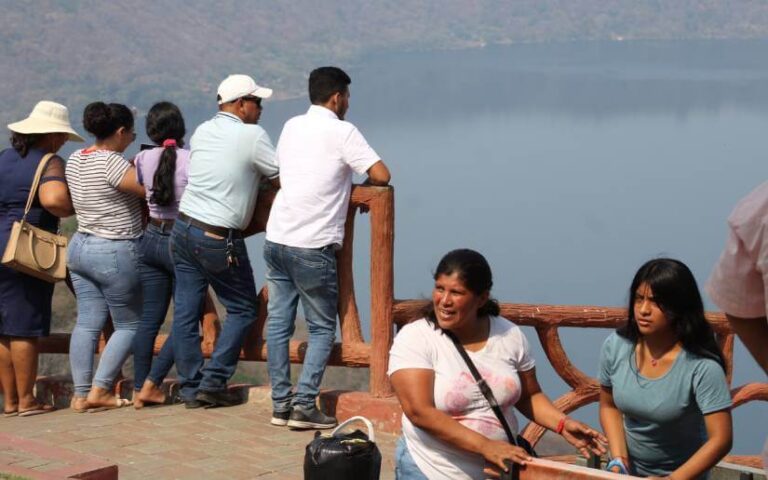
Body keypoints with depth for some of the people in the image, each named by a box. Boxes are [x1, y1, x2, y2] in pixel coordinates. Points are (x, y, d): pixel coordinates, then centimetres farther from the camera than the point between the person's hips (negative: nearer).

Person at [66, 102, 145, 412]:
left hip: (80, 247, 8)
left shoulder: (76, 160, 7)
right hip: (115, 254, -8)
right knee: (129, 325, 6)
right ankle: (99, 390, 1)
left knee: (87, 323, 8)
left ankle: (81, 394, 6)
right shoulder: (111, 162, -20)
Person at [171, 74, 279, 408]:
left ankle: (191, 388, 11)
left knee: (185, 312, 7)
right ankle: (213, 383, 3)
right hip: (219, 240, -7)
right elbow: (282, 178, -5)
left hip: (183, 228, 7)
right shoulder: (251, 136, -10)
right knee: (242, 310, 8)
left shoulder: (202, 132, 10)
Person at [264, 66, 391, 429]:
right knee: (322, 328, 4)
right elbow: (382, 176, -11)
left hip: (276, 237, 6)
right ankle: (304, 405, -4)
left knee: (278, 322, 10)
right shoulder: (342, 132, -6)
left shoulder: (292, 126, 13)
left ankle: (281, 403, 10)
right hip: (312, 246, -6)